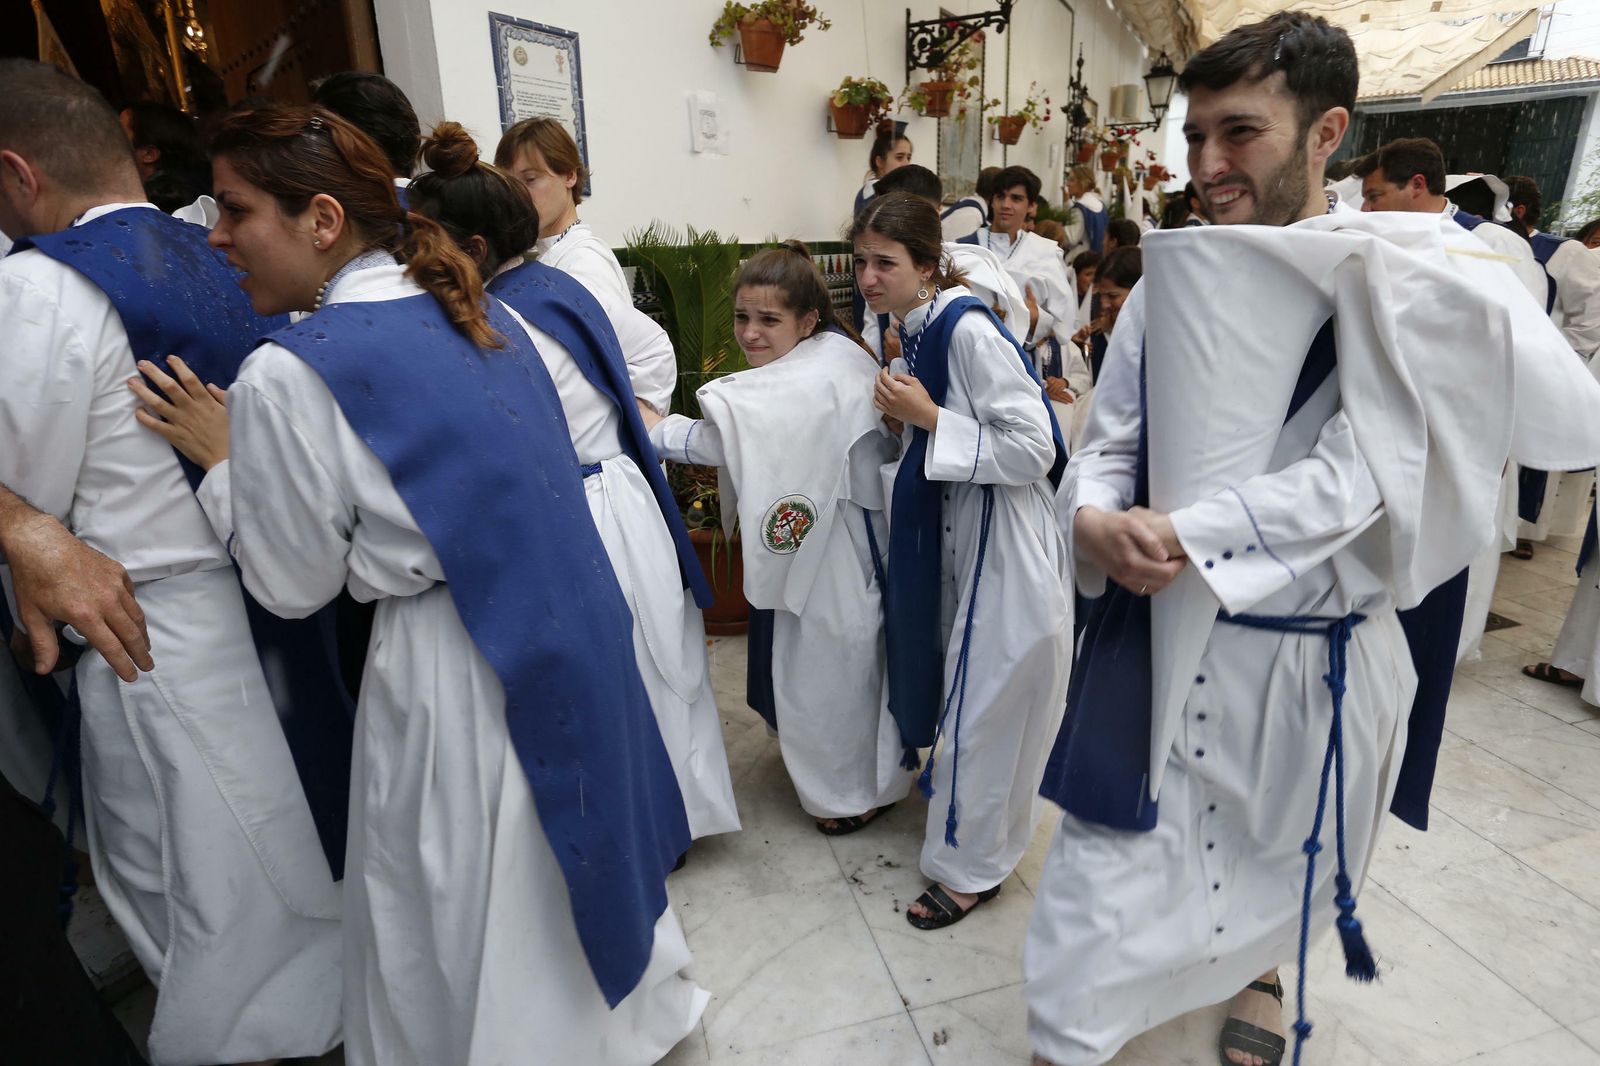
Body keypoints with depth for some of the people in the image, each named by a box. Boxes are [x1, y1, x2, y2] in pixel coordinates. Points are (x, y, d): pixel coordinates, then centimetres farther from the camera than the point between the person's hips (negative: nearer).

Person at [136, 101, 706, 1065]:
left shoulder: (290, 378, -17)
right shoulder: (483, 313, 4)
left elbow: (295, 585, -7)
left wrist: (224, 462, 5)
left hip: (454, 670, -7)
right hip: (578, 626, 8)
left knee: (471, 907, 16)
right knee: (580, 847, 27)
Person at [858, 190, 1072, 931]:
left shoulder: (969, 330, -22)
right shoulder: (915, 333, 5)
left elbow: (1034, 451, -24)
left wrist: (927, 417, -23)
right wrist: (904, 413, 1)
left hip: (1006, 543, -9)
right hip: (955, 531, 9)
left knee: (986, 704, 3)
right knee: (962, 689, 22)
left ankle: (971, 865, 23)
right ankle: (968, 820, 45)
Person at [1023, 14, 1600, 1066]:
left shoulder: (1409, 280, -10)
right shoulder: (1173, 281, 0)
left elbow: (1361, 472, -20)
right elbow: (1110, 441, 0)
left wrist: (1179, 529, -29)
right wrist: (1096, 515, -22)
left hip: (1315, 652, -1)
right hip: (1160, 633, 2)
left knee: (1279, 859, 25)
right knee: (1105, 871, 4)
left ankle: (1259, 969, 57)